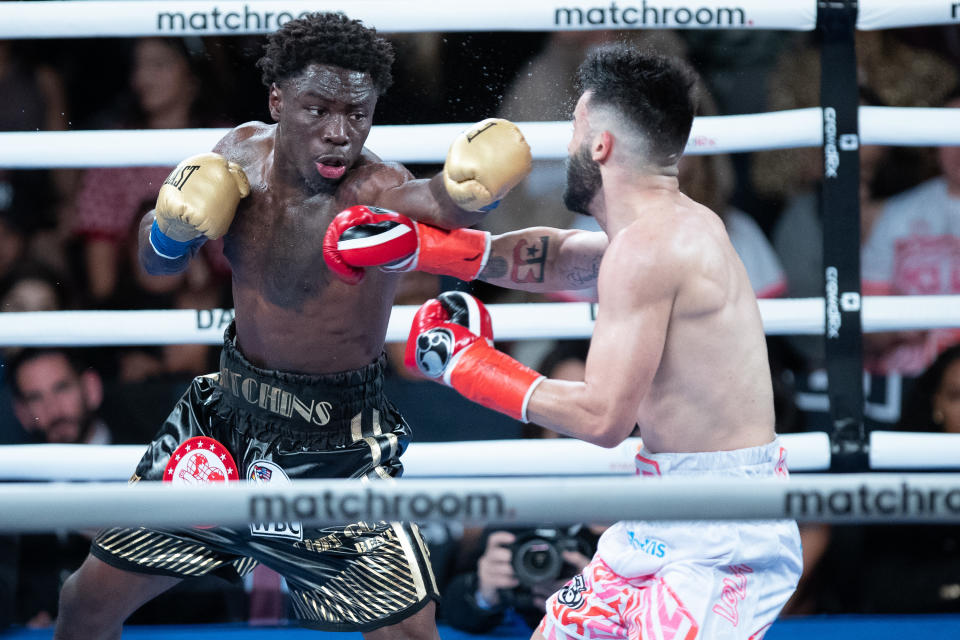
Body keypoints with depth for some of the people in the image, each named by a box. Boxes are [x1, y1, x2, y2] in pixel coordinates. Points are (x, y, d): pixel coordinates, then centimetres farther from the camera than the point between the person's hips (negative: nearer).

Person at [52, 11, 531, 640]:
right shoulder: (243, 154, -6)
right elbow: (156, 261, 9)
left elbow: (436, 204, -49)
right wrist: (173, 228, -15)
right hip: (229, 412, 5)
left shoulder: (376, 191, -24)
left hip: (339, 443, -5)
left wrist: (465, 192, -73)